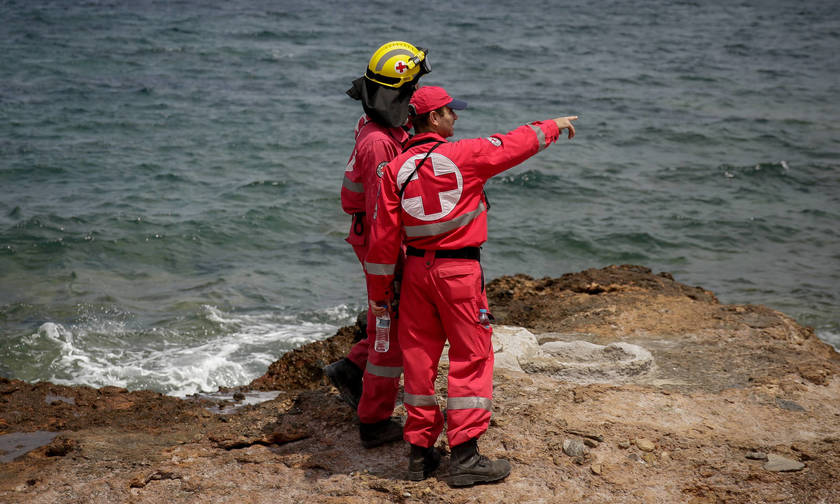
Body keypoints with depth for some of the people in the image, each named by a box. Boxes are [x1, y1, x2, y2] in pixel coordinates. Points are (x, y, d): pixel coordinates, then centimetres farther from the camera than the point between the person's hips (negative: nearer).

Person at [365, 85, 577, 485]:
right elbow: (516, 143, 6)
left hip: (416, 269, 5)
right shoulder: (465, 155, -9)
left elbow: (384, 235, 1)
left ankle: (420, 453, 17)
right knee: (470, 357, 3)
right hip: (459, 269, -4)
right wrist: (554, 126, 25)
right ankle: (464, 457, 2)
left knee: (419, 357, 11)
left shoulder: (395, 169, 1)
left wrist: (378, 291, 8)